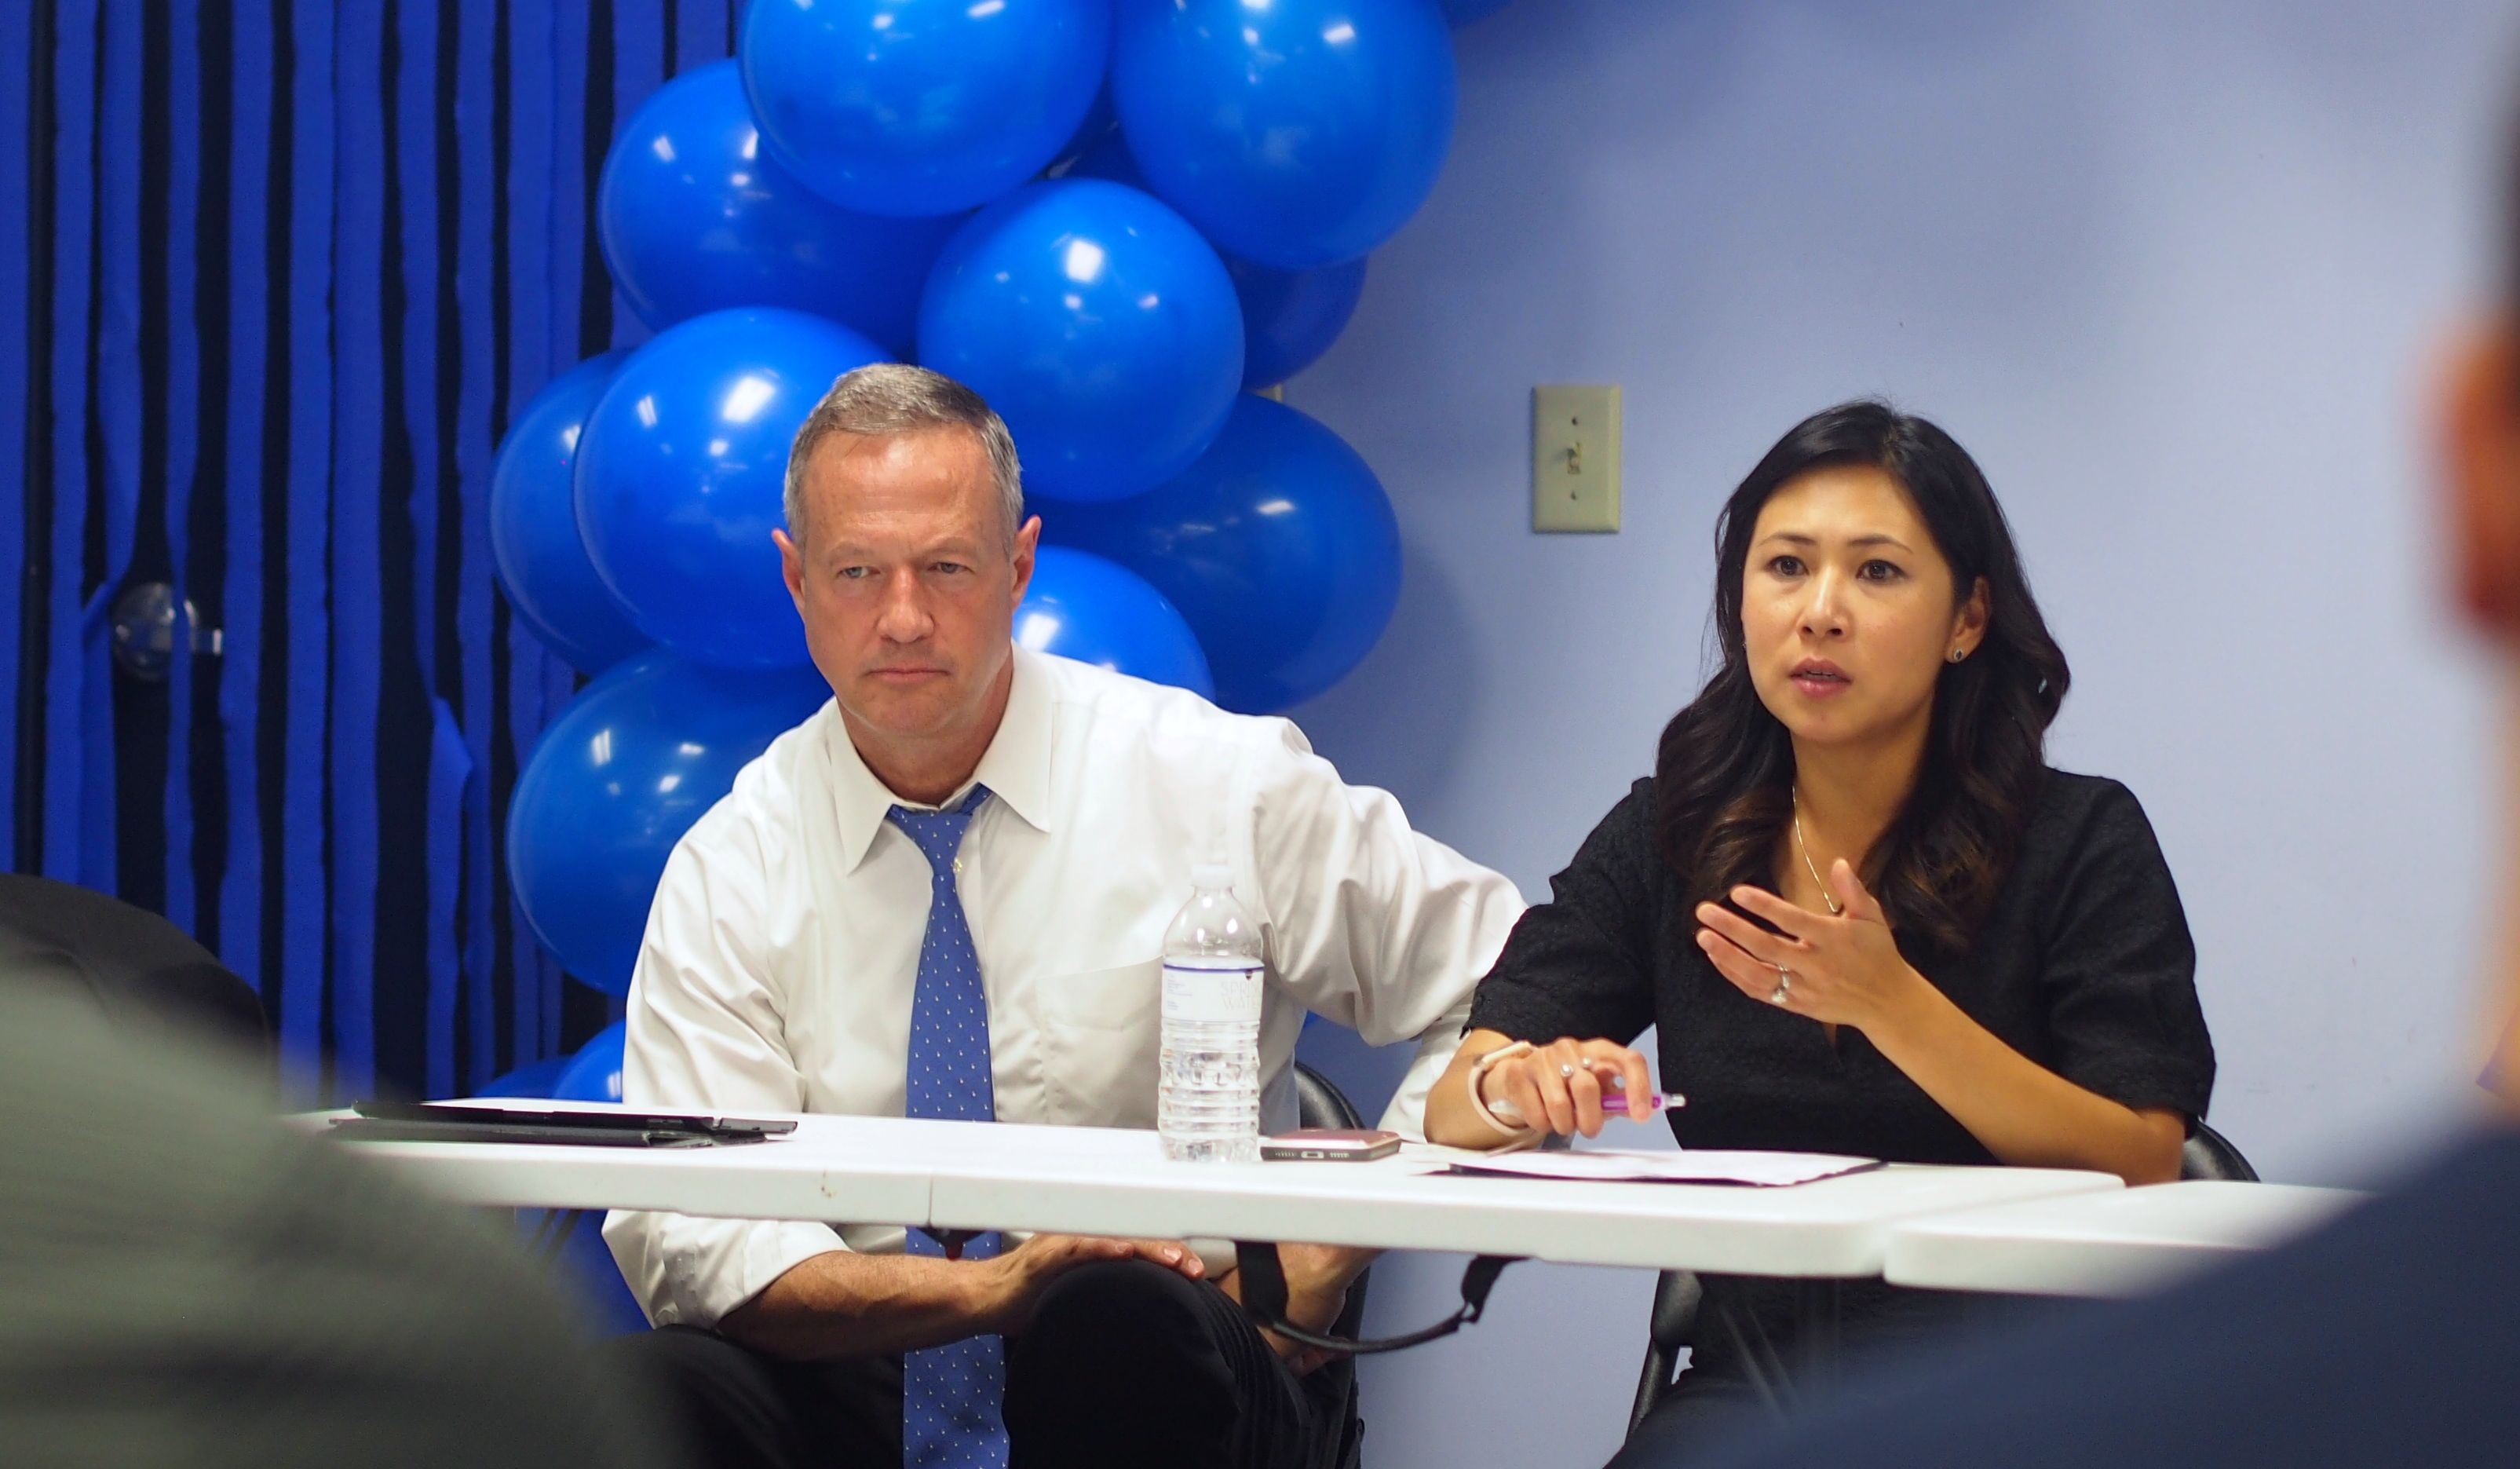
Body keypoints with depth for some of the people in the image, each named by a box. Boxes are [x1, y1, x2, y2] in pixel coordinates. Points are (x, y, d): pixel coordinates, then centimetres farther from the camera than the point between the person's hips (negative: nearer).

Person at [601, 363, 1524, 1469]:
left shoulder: (1213, 786, 0)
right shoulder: (728, 871, 4)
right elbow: (683, 1237, -6)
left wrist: (1333, 1251, -7)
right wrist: (991, 1287, -22)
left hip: (1166, 1372, -1)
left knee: (1123, 1322, -37)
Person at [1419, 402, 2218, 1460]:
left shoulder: (2082, 844, 0)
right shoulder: (1664, 838, 10)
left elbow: (2143, 1169, -9)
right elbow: (1454, 1110, 4)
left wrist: (1891, 1004, -20)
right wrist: (1518, 1086, -21)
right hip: (1753, 1364, 2)